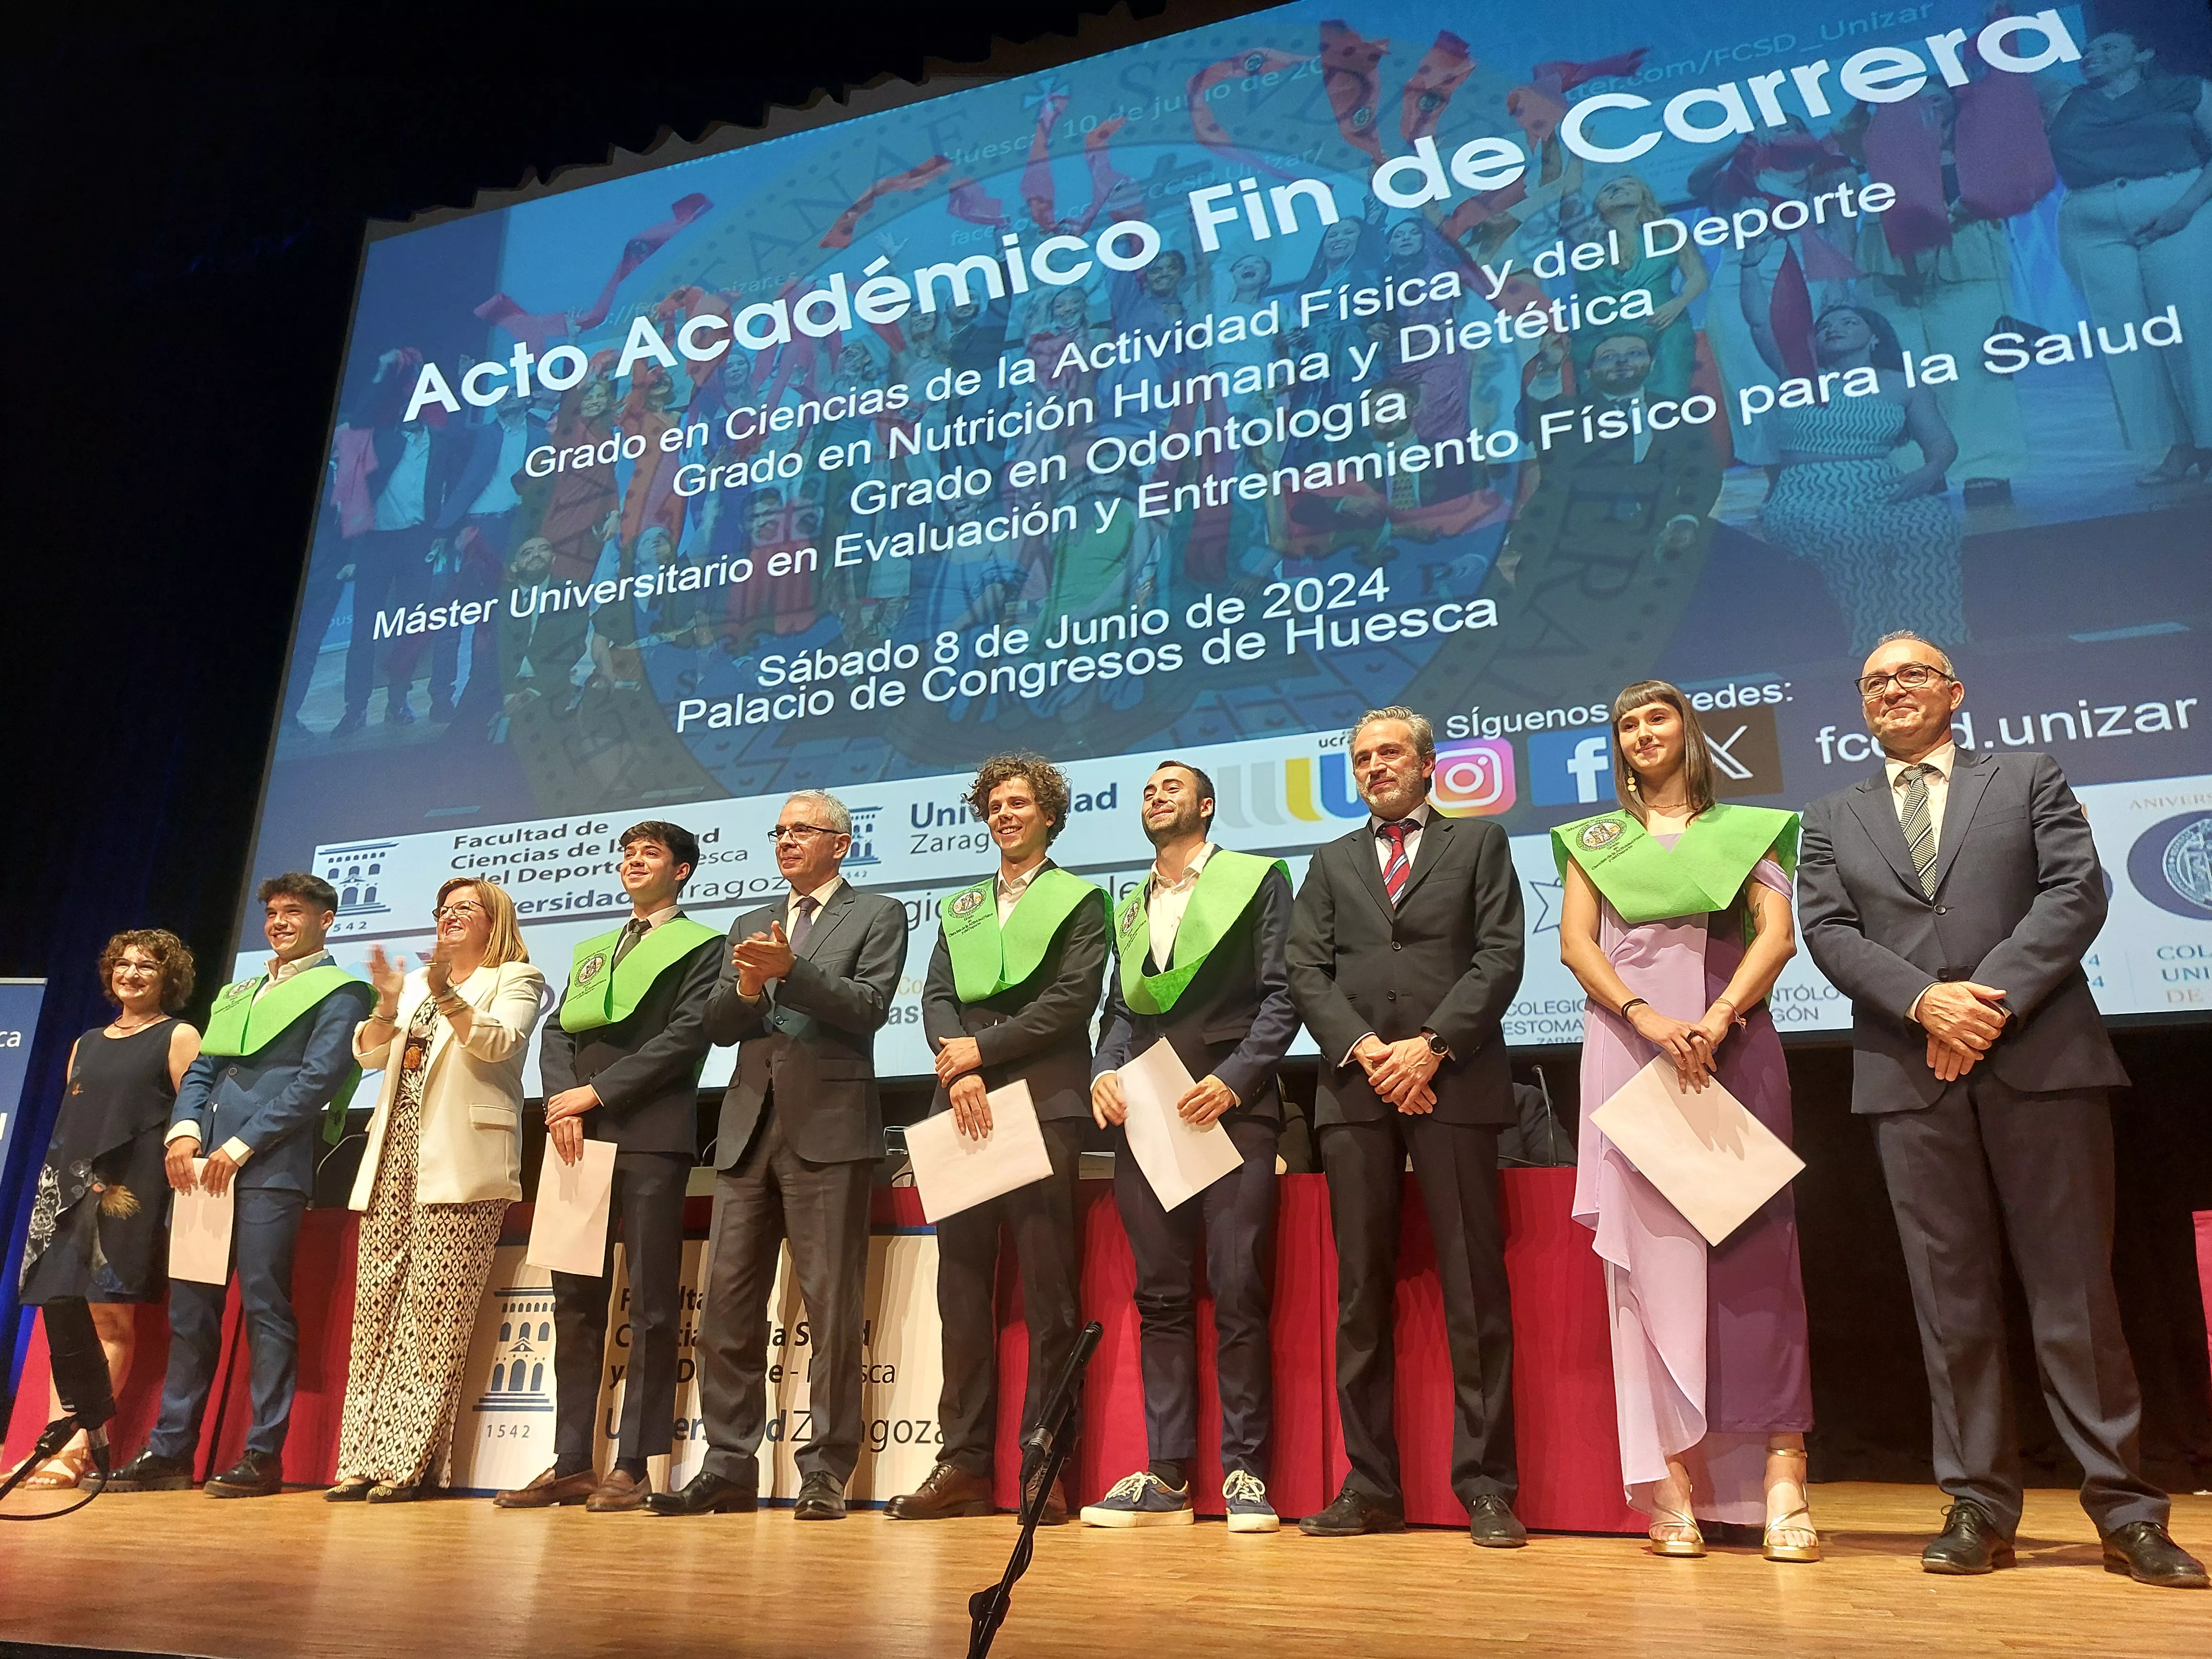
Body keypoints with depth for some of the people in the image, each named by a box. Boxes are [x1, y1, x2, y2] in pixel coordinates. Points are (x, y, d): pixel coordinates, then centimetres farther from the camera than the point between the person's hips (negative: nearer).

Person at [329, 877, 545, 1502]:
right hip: (394, 1153, 6)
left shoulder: (516, 978, 6)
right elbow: (369, 1055, 14)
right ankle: (366, 1457, 5)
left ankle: (410, 1461, -5)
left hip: (457, 1163, -6)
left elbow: (499, 1042, -12)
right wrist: (388, 1002, -4)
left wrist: (446, 993, -21)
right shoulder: (418, 980, 25)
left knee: (435, 1308, -8)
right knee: (376, 1302, 2)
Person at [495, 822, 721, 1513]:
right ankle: (571, 1464, 12)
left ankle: (633, 1467, -1)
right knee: (575, 1301, 6)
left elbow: (686, 1036, -8)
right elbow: (557, 1033, 15)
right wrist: (562, 1106, -5)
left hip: (651, 1139, -6)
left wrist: (596, 1093, -11)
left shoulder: (701, 946, 5)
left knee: (650, 1305, -4)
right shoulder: (590, 951, 25)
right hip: (581, 1140, 6)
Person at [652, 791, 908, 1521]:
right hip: (749, 1129, 6)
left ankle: (826, 1472, 3)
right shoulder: (750, 927, 22)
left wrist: (790, 969, -18)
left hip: (828, 1129, -5)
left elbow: (867, 1008, -8)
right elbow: (718, 1025, 13)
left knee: (831, 1304, -4)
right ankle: (729, 1466, 15)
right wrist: (748, 987, -8)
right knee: (728, 1304, 6)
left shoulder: (877, 916, 7)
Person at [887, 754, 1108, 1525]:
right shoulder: (959, 910, 22)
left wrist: (981, 1049, -9)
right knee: (962, 1288, 4)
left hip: (1043, 1109, -4)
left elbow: (1073, 998, -5)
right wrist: (959, 1074, -9)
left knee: (1047, 1292, -4)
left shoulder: (1079, 899, 8)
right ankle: (965, 1463, 11)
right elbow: (937, 999, 10)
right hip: (964, 1113, 5)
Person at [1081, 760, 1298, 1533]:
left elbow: (1280, 996, -2)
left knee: (1239, 1294, -5)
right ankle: (1167, 1477, 11)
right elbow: (1119, 1007, 19)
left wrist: (1232, 1080, -14)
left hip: (1230, 1106, -5)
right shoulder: (1130, 906, 22)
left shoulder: (1257, 878, 6)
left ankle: (1244, 1472, 5)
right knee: (1160, 1296, 6)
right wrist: (1104, 1072, -1)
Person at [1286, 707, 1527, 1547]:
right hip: (1355, 1090, 3)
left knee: (1475, 1287, -2)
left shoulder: (1480, 842, 12)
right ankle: (1371, 1485, 10)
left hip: (1455, 1082, -2)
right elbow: (1307, 973, 9)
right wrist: (1365, 1051, -7)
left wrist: (1431, 1046, -11)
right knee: (1360, 1293, 3)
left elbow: (1500, 957, 0)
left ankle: (1486, 1486, 5)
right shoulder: (1331, 862, 20)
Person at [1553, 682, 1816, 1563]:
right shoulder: (1594, 839, 17)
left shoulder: (1747, 828, 14)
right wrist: (1648, 1017, -12)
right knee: (1649, 1252, -3)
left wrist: (1718, 1019, -15)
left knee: (1752, 1244, -8)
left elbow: (1777, 934, 2)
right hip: (1628, 1044, 1)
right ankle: (1672, 1485, -1)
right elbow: (1575, 943, 5)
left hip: (1732, 1040, -1)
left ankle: (1781, 1479, -6)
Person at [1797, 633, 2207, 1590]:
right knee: (1952, 1299, 3)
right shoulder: (1833, 820, 17)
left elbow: (2077, 890, 0)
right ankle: (1979, 1509, 11)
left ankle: (2125, 1513, 10)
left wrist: (1995, 1001, -13)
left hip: (2040, 1058, -1)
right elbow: (1829, 932, 4)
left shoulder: (2029, 779, 14)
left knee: (2075, 1288, 1)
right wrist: (1924, 1000, -13)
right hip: (1910, 1074, 1)